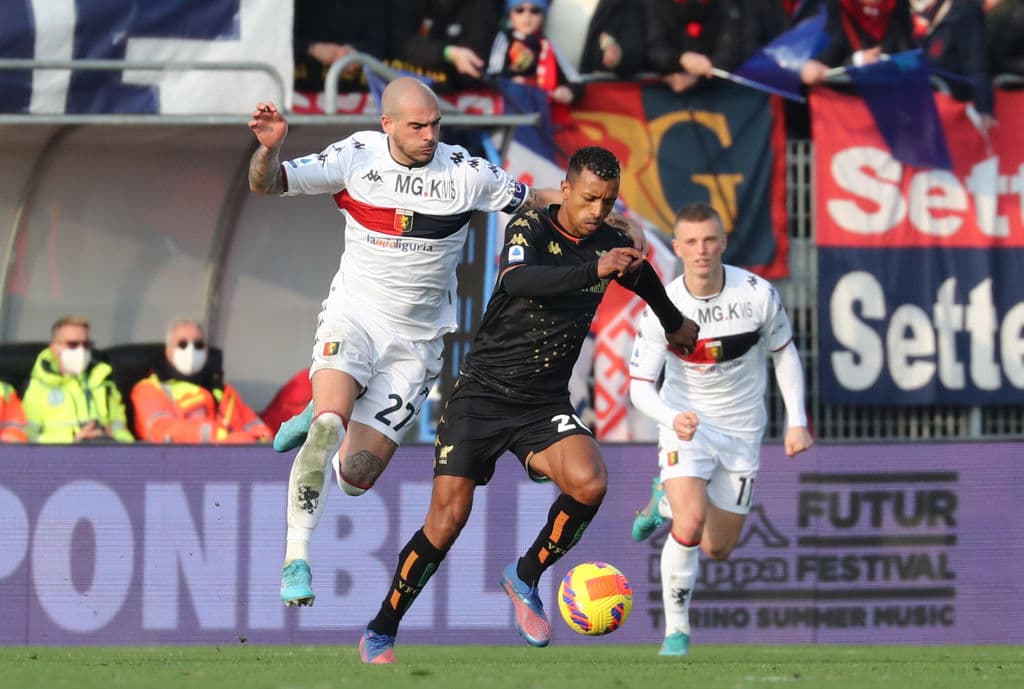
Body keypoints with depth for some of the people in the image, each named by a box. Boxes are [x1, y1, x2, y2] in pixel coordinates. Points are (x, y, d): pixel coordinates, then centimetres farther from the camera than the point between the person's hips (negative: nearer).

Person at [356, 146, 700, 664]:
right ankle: (379, 635, 7)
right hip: (483, 391, -3)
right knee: (447, 519, -10)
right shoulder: (530, 228, -10)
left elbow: (646, 281, 29)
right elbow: (517, 280, -33)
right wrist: (593, 271, -42)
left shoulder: (609, 245, 4)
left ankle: (526, 577, 1)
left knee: (589, 484, -25)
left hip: (545, 404, 3)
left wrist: (677, 326, 44)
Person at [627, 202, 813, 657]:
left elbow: (784, 352, 4)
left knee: (718, 549, 8)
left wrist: (796, 421, -1)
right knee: (690, 523, -27)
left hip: (741, 432, 2)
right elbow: (640, 387, -14)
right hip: (686, 425, -2)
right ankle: (676, 630, -10)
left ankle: (668, 499, 39)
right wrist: (672, 417, -35)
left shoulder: (758, 295, -13)